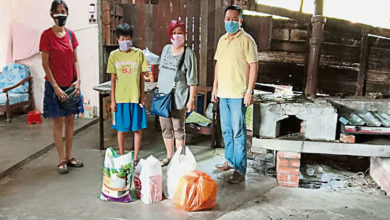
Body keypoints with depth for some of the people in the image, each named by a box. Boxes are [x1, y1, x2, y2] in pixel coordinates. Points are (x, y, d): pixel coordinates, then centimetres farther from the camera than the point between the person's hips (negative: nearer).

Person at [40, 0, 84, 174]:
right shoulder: (47, 35, -8)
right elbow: (45, 63, -9)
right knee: (58, 122, 2)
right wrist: (56, 87, -14)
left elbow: (75, 60, 9)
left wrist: (78, 80, -4)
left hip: (71, 85, 5)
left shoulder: (70, 34, 6)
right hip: (55, 85, -5)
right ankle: (61, 160, 11)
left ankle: (69, 156, 21)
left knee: (70, 121, 10)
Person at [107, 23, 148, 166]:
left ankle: (135, 158, 18)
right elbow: (113, 79, 4)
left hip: (135, 97, 0)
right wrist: (112, 100, 1)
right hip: (120, 98, 0)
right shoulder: (114, 55, 2)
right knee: (121, 129, 9)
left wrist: (142, 96, 0)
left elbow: (142, 77, 4)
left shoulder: (138, 54, 0)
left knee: (138, 129, 5)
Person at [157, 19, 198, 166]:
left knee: (178, 128, 1)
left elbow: (192, 80, -9)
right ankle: (169, 156, 29)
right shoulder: (166, 49, 9)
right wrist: (159, 89, 17)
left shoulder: (188, 54, -9)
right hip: (163, 94, 6)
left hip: (179, 97, -6)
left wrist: (191, 99, -12)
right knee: (165, 128, 13)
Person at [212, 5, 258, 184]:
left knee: (238, 132, -5)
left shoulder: (246, 40, -7)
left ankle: (240, 170, 2)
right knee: (226, 130, 15)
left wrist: (249, 91, -16)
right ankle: (230, 161, 31)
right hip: (223, 93, 7)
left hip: (238, 94, -7)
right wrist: (215, 87, 16)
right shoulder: (222, 40, 14)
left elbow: (253, 66, -10)